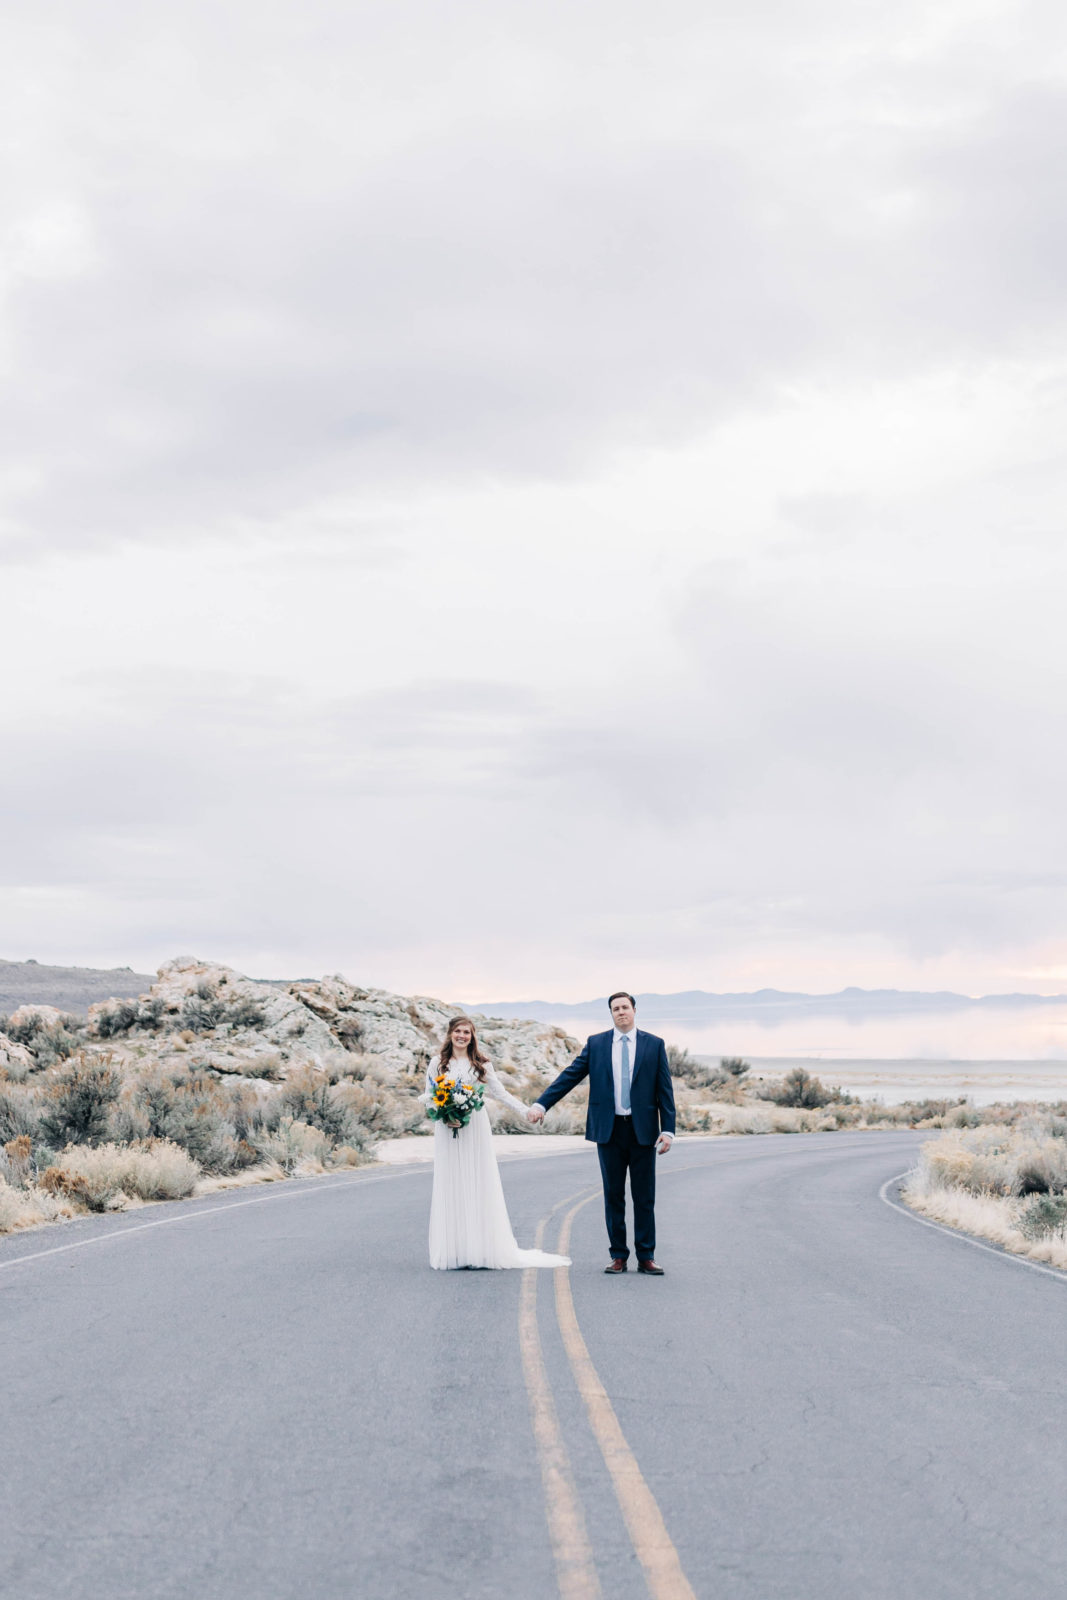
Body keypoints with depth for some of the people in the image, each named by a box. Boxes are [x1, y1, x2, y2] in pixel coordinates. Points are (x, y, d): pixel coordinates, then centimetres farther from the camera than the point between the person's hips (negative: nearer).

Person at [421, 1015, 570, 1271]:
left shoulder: (481, 1064, 8)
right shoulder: (437, 1064, 6)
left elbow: (500, 1092, 8)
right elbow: (428, 1096, 7)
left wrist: (525, 1110, -3)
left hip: (476, 1129, 1)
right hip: (447, 1132, 0)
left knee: (480, 1186, -1)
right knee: (450, 1187, -1)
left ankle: (481, 1249, 2)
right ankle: (449, 1253, 0)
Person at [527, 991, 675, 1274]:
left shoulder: (654, 1045, 4)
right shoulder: (595, 1044, 6)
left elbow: (664, 1090, 3)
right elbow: (569, 1077, 3)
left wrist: (668, 1130, -4)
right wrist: (541, 1104, -7)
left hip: (643, 1130, -1)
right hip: (609, 1130, 1)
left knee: (645, 1197, 2)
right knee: (613, 1195, 6)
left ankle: (646, 1257, 9)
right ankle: (618, 1256, 13)